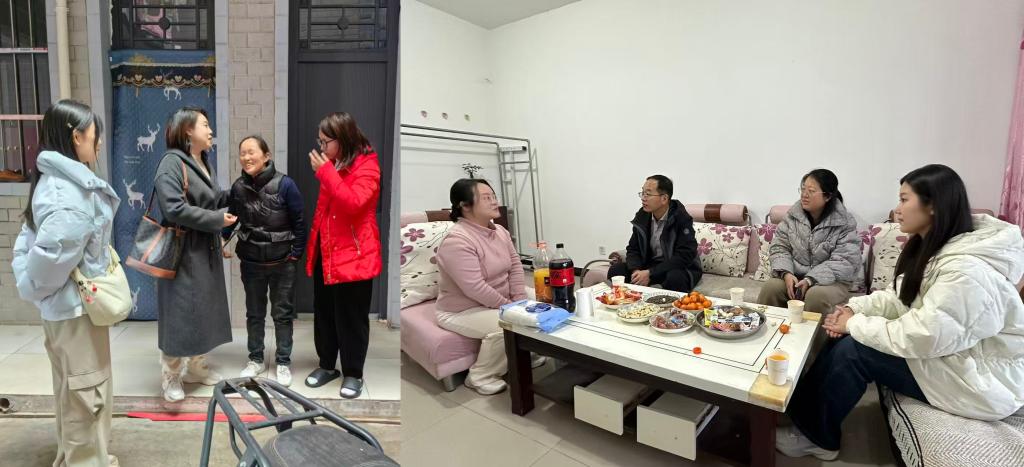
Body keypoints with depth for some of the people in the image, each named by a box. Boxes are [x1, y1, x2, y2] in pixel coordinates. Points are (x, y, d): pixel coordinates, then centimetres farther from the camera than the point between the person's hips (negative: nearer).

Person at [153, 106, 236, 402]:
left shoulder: (203, 163, 13)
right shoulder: (172, 163, -15)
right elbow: (175, 209, -24)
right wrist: (217, 219, -19)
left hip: (206, 251, 9)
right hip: (183, 253, -9)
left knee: (204, 311, 15)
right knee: (180, 313, 0)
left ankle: (196, 367, 30)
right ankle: (171, 376, 16)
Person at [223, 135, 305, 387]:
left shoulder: (285, 184, -15)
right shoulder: (238, 187, -2)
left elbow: (299, 222, -10)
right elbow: (232, 217, 12)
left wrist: (296, 254, -9)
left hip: (282, 263, -4)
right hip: (251, 262, 4)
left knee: (282, 314, 8)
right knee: (254, 313, 16)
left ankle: (283, 363, 22)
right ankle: (256, 360, 32)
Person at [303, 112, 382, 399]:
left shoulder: (366, 166, -11)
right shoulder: (333, 165, 14)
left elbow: (353, 203, -27)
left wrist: (326, 172, -23)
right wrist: (313, 243, 18)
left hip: (353, 256, -8)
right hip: (324, 254, 8)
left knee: (351, 318, 3)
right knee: (323, 313, 16)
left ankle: (353, 373, 18)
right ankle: (327, 365, 32)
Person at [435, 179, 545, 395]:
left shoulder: (500, 231, 1)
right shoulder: (457, 240, -28)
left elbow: (515, 266, 3)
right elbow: (475, 288, -31)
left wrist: (520, 301, -10)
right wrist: (509, 306, -22)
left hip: (499, 302, 9)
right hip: (462, 310, -8)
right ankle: (480, 377, -7)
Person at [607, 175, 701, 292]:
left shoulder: (682, 219, -17)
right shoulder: (642, 216, -1)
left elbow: (684, 256, -24)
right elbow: (633, 248, 4)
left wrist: (650, 273, -29)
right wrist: (636, 271, -19)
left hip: (679, 268, -5)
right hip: (650, 264, 5)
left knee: (674, 278, -38)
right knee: (615, 270, -14)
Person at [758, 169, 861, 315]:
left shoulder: (845, 222, -8)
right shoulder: (793, 214, 2)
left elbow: (844, 262, -15)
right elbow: (779, 247, 1)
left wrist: (810, 280, -26)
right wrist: (786, 274, -17)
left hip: (830, 280, -3)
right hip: (795, 276, 3)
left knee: (817, 295, -34)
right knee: (771, 287, -26)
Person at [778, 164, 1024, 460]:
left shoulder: (966, 270, -30)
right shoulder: (931, 247, 1)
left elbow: (920, 338, -30)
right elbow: (900, 297, 8)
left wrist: (856, 324, -18)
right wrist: (855, 308, -8)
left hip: (981, 380, -9)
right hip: (947, 350, 9)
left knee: (853, 351, -18)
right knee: (847, 338, -3)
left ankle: (817, 437, 1)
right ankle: (802, 411, 5)